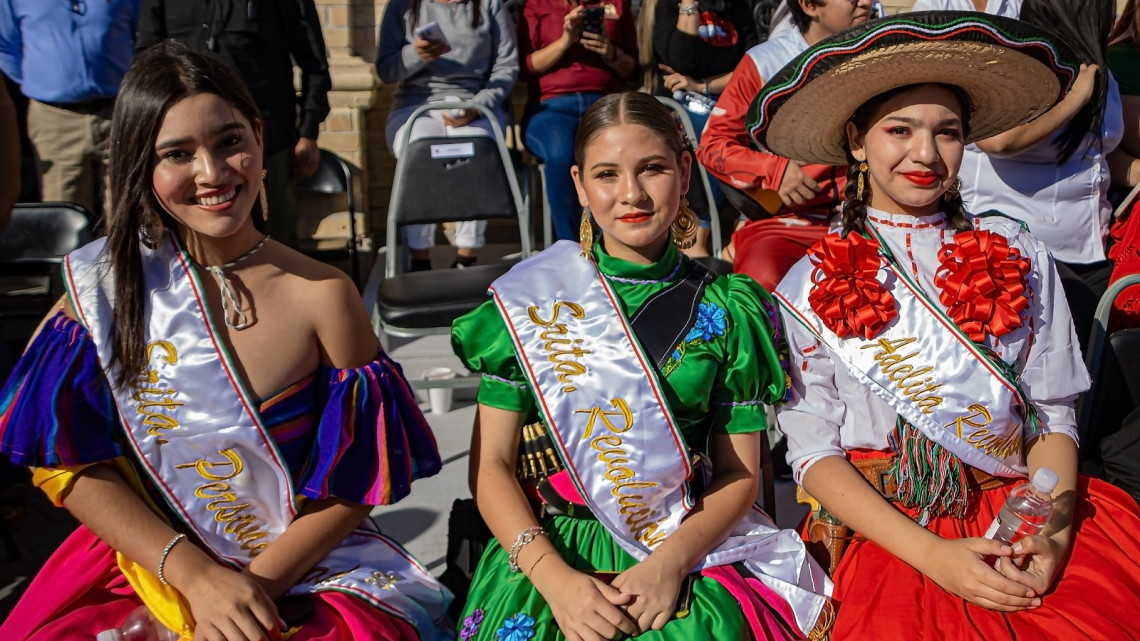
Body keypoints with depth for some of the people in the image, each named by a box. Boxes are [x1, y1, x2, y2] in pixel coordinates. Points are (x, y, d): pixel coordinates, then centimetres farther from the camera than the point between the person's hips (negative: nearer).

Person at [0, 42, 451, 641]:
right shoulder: (101, 284, -3)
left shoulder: (322, 297, -8)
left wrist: (254, 584, -15)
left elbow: (354, 485, -3)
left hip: (300, 570, -1)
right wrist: (195, 575, -13)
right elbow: (68, 463, -2)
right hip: (150, 561, 2)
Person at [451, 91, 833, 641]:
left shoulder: (727, 310, 4)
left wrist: (671, 560, -14)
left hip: (691, 550, 0)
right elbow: (491, 464, 1)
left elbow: (740, 472, 4)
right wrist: (556, 578, -13)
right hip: (554, 551, 0)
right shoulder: (530, 302, 2)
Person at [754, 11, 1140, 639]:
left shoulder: (1017, 255, 11)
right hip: (883, 526, -2)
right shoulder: (810, 286, 4)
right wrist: (930, 554, -14)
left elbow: (1053, 415, 8)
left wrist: (1050, 533, -11)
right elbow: (813, 450, -1)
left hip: (1018, 511, 3)